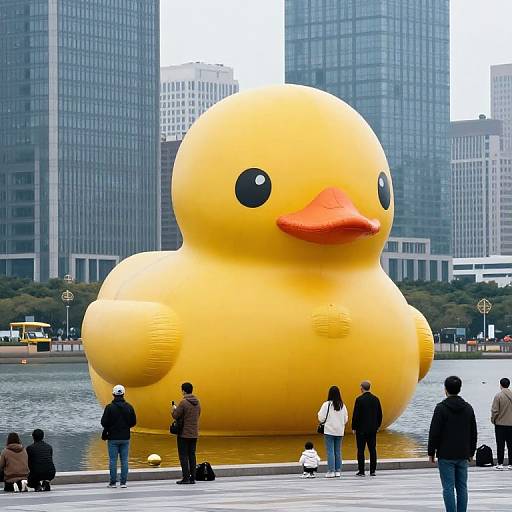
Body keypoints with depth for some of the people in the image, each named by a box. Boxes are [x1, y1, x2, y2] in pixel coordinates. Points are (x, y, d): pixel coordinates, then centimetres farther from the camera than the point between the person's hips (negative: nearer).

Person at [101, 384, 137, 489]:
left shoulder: (109, 407, -11)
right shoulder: (129, 407, -1)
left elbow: (104, 422, -10)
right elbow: (133, 422, 4)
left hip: (113, 438, -3)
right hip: (125, 438, 3)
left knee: (113, 460, 2)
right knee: (124, 460, 6)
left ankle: (113, 482, 3)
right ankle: (123, 482, 5)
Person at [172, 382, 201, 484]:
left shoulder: (183, 403, -15)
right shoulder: (197, 402, 6)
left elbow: (176, 416, -14)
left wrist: (174, 409, 9)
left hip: (184, 434, -6)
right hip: (194, 434, 6)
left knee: (183, 456, -2)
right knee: (192, 455, 11)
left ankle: (186, 478, -5)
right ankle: (192, 478, 10)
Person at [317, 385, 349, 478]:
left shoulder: (327, 404, -11)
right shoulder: (342, 405, 0)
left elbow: (321, 418, -10)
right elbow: (346, 419, 7)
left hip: (329, 431, -4)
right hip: (340, 431, 4)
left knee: (330, 451, -1)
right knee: (338, 451, 12)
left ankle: (331, 471, -5)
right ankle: (338, 471, 13)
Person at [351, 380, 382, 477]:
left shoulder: (359, 399, -12)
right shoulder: (376, 399, 4)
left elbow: (356, 415, -11)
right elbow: (379, 414, 8)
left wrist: (354, 427, -2)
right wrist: (378, 426, 18)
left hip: (361, 429, -5)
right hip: (373, 429, 5)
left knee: (361, 450, 0)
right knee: (372, 450, 7)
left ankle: (361, 471, -2)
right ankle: (372, 471, 6)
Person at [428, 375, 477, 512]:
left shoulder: (441, 408, -11)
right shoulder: (468, 408, 7)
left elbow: (434, 432, -11)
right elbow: (473, 433, 13)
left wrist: (431, 452, -3)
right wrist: (471, 452, 21)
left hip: (446, 455, -5)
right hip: (463, 455, 5)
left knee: (448, 487, -3)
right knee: (462, 487, 8)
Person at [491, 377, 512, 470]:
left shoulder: (498, 396, -12)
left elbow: (495, 411, -12)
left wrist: (493, 420, 4)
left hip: (500, 424, -4)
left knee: (500, 445, 1)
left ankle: (500, 464, -1)